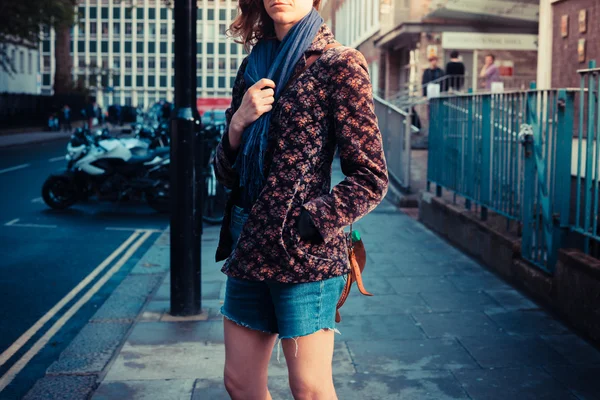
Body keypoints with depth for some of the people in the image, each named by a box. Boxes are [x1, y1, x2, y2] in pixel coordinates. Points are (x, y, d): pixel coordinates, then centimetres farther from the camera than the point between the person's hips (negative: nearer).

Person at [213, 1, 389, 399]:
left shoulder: (339, 65, -6)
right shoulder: (254, 67, 13)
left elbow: (371, 179, -8)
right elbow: (227, 173, 13)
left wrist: (303, 226, -14)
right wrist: (238, 124, -6)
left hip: (302, 252, -6)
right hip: (249, 247, 6)